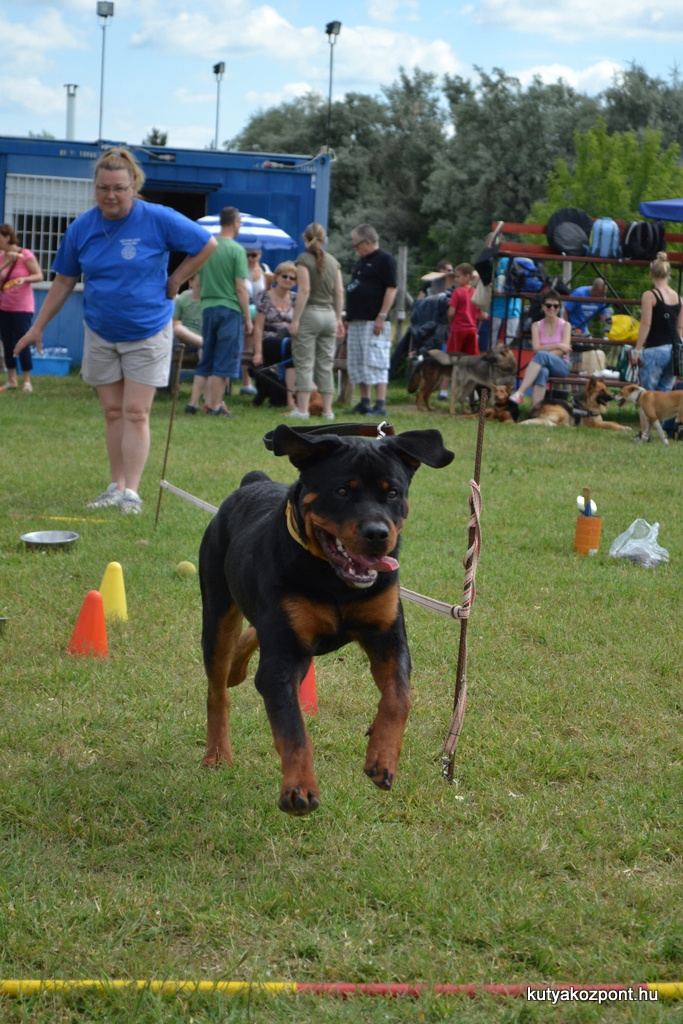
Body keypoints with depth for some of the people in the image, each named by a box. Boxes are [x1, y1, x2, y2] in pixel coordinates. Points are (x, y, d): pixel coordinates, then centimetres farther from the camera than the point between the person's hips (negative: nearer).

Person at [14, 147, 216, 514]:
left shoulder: (158, 219, -11)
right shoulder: (82, 227, -1)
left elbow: (207, 245, -2)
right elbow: (63, 281, 8)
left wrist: (174, 281, -3)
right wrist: (38, 327, 8)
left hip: (147, 332, -3)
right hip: (100, 334, 4)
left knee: (135, 413, -6)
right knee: (113, 412, 8)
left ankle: (131, 491, -5)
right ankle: (116, 487, 15)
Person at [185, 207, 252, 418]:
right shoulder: (236, 250, -10)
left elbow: (197, 283, 14)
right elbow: (240, 288, -11)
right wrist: (248, 318, -6)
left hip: (208, 308, 6)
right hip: (230, 309, -6)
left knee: (206, 359, 14)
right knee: (224, 361, 2)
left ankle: (193, 402, 9)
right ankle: (214, 405, 3)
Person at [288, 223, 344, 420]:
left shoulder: (304, 259, -7)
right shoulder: (333, 261, 10)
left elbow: (304, 290, -14)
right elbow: (339, 292, 8)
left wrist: (295, 319, -13)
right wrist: (338, 319, 15)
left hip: (310, 313, -5)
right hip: (329, 314, 5)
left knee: (304, 363, -3)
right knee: (325, 365, 9)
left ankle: (302, 409, -7)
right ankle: (327, 410, 7)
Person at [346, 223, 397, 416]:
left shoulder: (385, 260, -7)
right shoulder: (361, 262, 20)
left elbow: (391, 289, -14)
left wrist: (382, 316, -20)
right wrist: (349, 317, 20)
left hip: (374, 322, -10)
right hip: (357, 321, 10)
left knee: (375, 364, -11)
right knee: (357, 364, 10)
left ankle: (380, 405, -12)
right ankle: (364, 403, 16)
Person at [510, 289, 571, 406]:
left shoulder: (565, 325, 5)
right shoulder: (537, 326, 10)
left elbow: (563, 351, -8)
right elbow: (536, 348, -5)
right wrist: (557, 346, -13)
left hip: (561, 366, -1)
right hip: (543, 365, 1)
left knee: (542, 355, -35)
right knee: (542, 372, -38)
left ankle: (520, 392, -47)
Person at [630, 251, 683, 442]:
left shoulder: (649, 296, -8)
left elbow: (645, 324, -11)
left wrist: (637, 349, -7)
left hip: (654, 350, -5)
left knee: (646, 394, 3)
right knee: (665, 393, 13)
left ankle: (645, 432, 3)